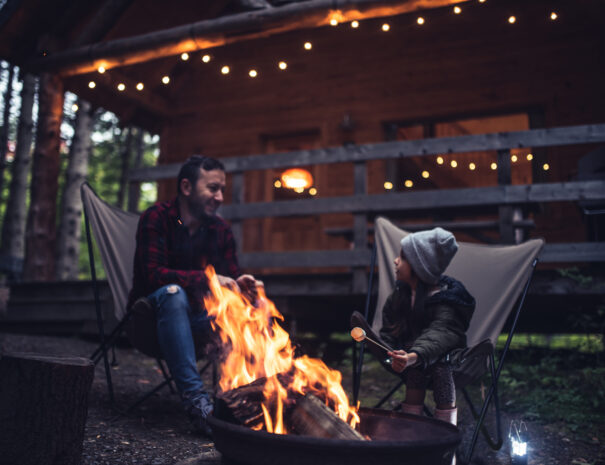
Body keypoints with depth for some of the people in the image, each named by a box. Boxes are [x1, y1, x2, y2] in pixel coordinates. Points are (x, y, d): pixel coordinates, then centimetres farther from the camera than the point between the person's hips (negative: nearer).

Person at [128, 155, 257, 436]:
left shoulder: (220, 229, 2)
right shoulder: (156, 218, -13)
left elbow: (231, 276, 2)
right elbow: (152, 273, -25)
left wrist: (240, 286, -24)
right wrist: (208, 279, -35)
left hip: (199, 315, 5)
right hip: (156, 310, -5)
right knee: (173, 293, -38)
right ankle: (196, 399, -43)